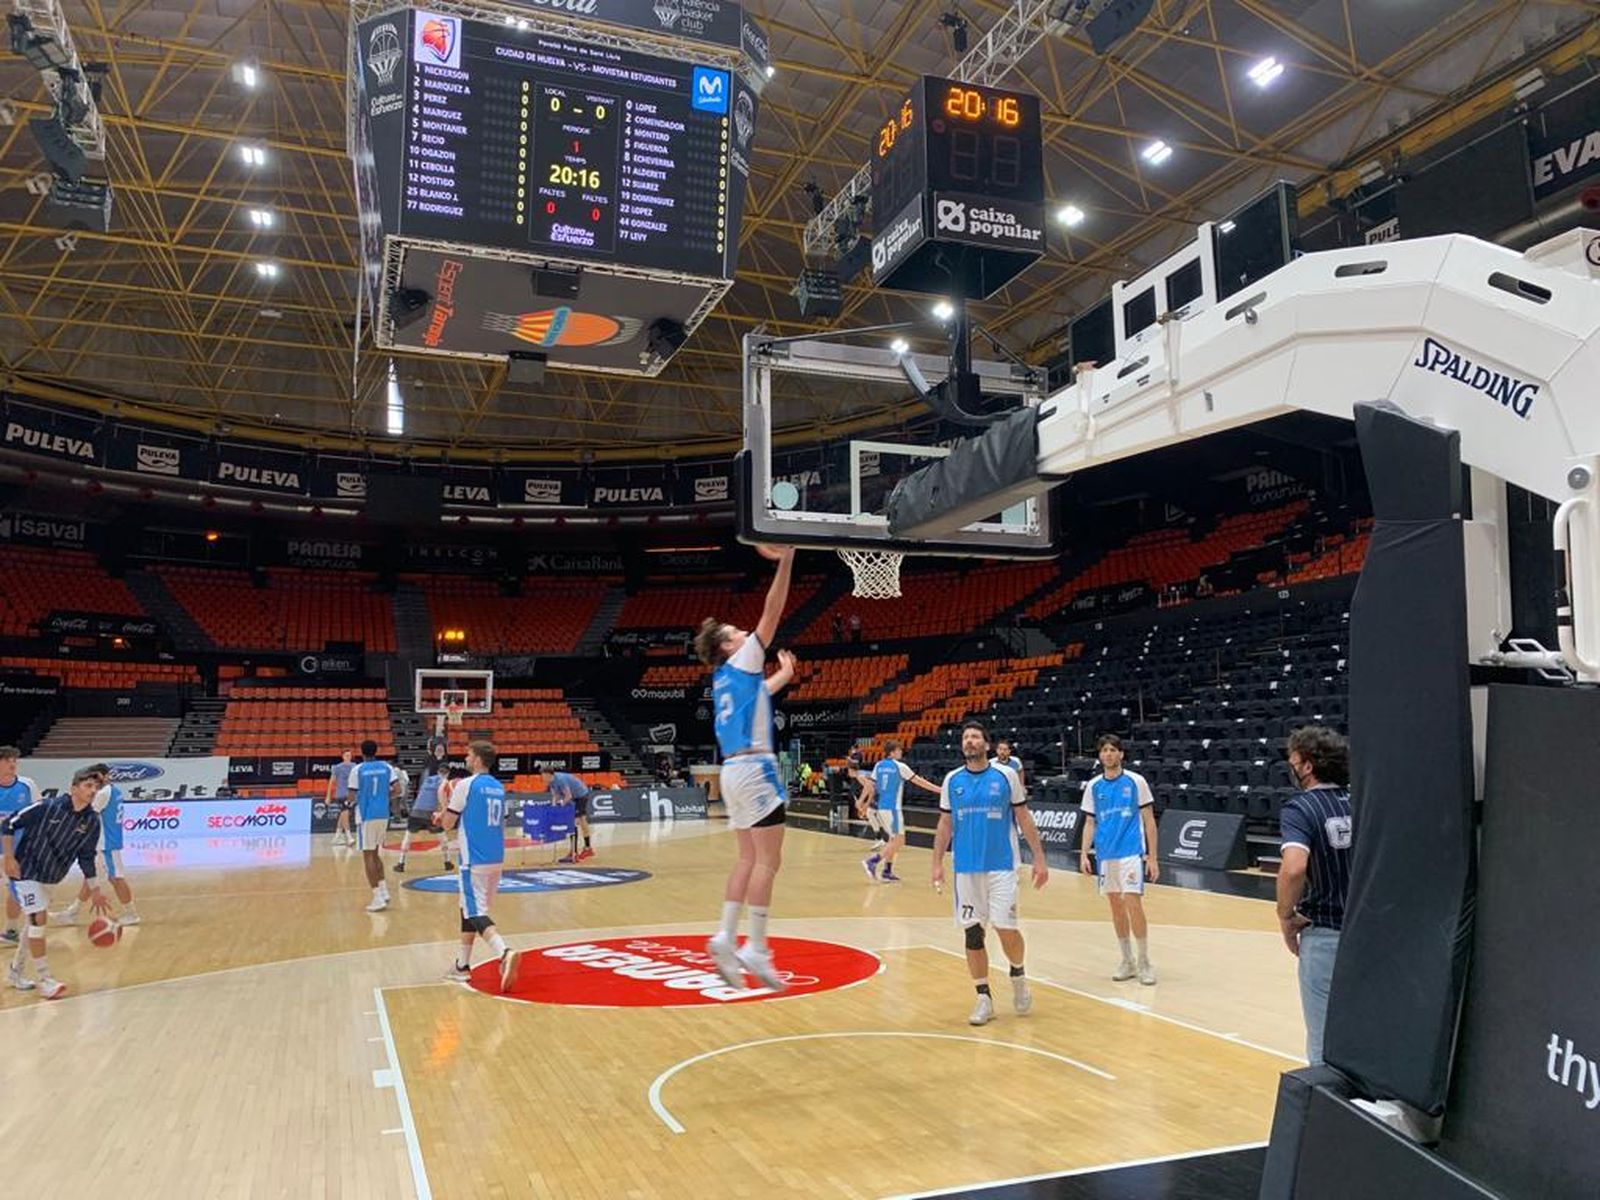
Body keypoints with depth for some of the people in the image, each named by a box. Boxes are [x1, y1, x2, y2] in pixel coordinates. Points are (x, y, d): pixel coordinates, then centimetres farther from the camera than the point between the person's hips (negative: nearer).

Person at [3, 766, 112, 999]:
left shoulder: (92, 821, -6)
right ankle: (45, 980, -6)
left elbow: (86, 857, 2)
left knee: (36, 922, 15)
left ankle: (16, 971, 36)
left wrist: (95, 890, 0)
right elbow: (9, 824, -12)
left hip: (48, 878, 7)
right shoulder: (47, 807, -20)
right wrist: (9, 857, -18)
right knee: (38, 920, -12)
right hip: (24, 872, -7)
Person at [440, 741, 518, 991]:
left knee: (476, 914, -10)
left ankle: (505, 953, -32)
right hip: (496, 858, 8)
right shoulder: (499, 787, 12)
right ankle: (462, 966, 27)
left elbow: (448, 824, -7)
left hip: (475, 860, -8)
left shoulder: (465, 785, -10)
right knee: (469, 909, 20)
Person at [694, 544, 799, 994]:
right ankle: (756, 948, -10)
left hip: (735, 771, 9)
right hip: (755, 768, -9)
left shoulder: (725, 677, 18)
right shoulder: (741, 662, -3)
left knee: (749, 859, 11)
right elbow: (772, 611, -9)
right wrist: (786, 560, -8)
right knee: (768, 860, -8)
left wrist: (781, 678, 47)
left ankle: (727, 937, 5)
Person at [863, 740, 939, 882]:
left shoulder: (879, 766, 8)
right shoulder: (899, 766, -9)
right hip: (892, 808, -7)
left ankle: (887, 872, 16)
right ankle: (872, 860, -15)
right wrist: (939, 789, 2)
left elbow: (872, 787, 10)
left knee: (894, 840, 18)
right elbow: (919, 781, -5)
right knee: (899, 842, -3)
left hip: (881, 807, 8)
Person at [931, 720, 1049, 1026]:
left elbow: (1024, 818, 2)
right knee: (972, 932, 3)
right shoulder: (952, 780, 5)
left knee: (1005, 927, -7)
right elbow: (945, 825, 10)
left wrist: (1039, 858, -2)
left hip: (1001, 866, -2)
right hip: (966, 868, 2)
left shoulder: (1006, 776, -2)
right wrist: (937, 863, 2)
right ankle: (984, 998, 16)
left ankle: (1018, 974, 25)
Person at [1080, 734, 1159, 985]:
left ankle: (1144, 962, 4)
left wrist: (1152, 857, -4)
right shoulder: (1093, 786, 7)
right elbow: (1090, 823, 11)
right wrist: (1084, 854, 0)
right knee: (1116, 906, 9)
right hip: (1105, 854, 4)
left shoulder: (1135, 781, -2)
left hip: (1132, 852, -4)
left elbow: (1149, 821, 0)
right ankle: (1127, 961, 21)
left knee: (1133, 904, -10)